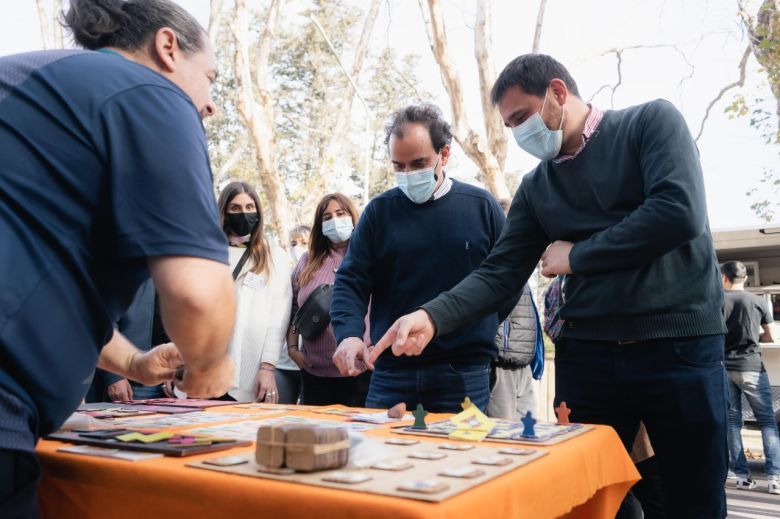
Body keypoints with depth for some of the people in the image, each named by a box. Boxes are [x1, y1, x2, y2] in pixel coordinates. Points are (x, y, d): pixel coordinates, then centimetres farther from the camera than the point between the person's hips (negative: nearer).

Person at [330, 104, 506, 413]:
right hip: (391, 373, 1)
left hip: (464, 375, 0)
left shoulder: (481, 206, 3)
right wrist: (349, 334, -17)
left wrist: (480, 330, -2)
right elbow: (351, 281, 0)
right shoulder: (380, 210, 4)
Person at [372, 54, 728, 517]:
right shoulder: (536, 188, 11)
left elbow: (680, 214, -17)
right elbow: (499, 274, 3)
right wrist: (432, 317, -15)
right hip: (587, 355, 4)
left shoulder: (652, 122, -1)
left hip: (682, 347, -3)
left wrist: (576, 256, -7)